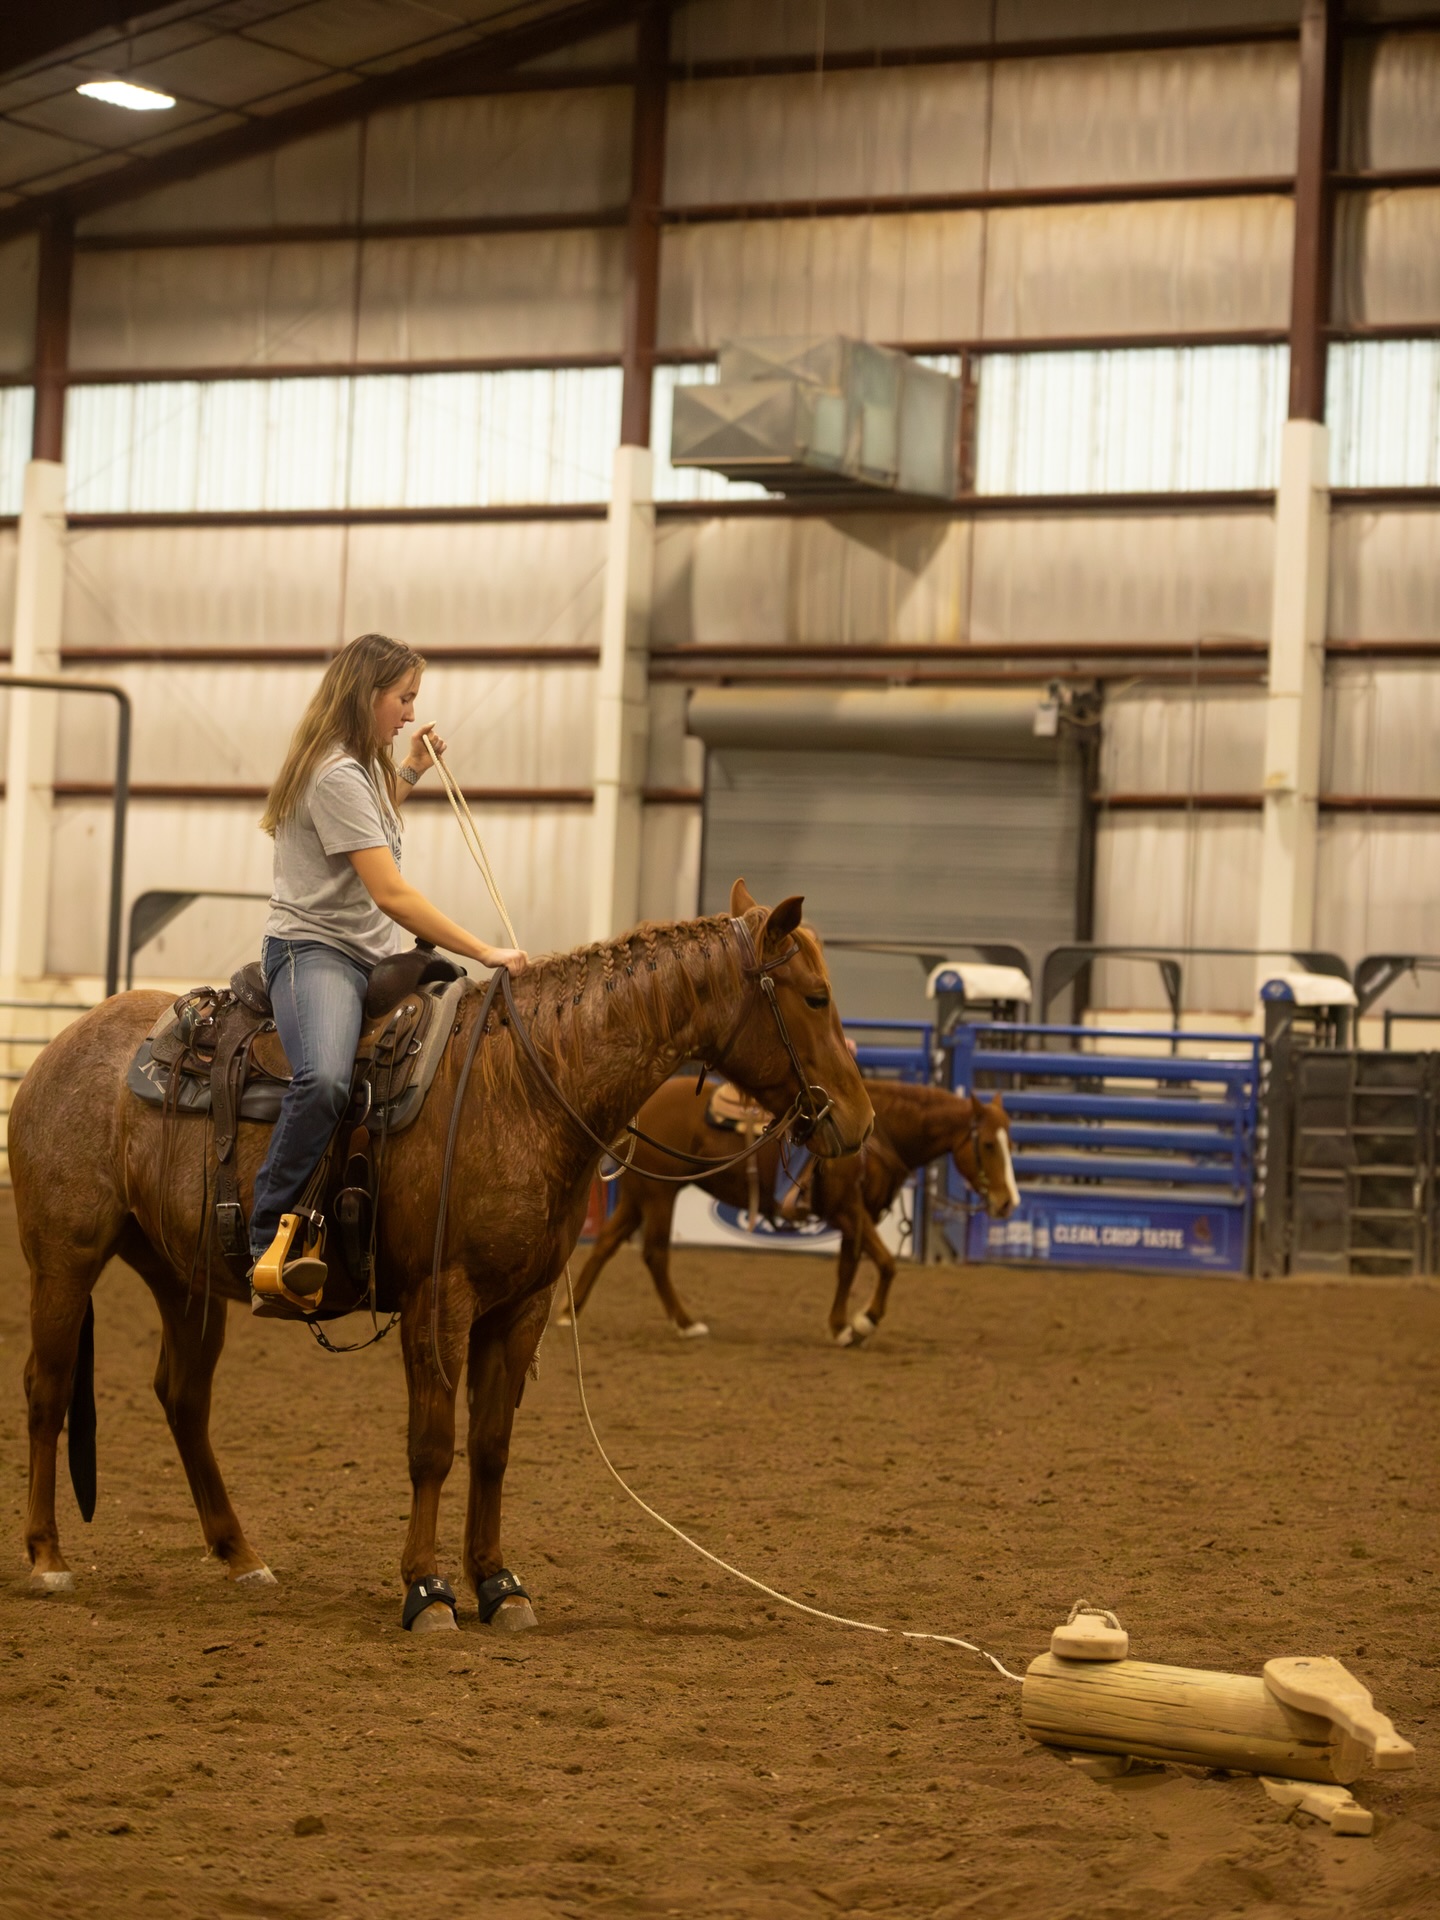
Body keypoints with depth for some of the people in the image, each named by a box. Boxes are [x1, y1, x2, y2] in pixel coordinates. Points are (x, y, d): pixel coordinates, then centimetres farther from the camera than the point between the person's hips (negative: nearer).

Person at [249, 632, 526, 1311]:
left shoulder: (358, 767, 18)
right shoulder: (336, 775, -15)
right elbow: (390, 893, -20)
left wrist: (410, 772, 29)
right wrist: (485, 952, -20)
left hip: (374, 959, 11)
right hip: (314, 951, -11)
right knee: (324, 1080, -38)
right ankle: (270, 1242, -34)